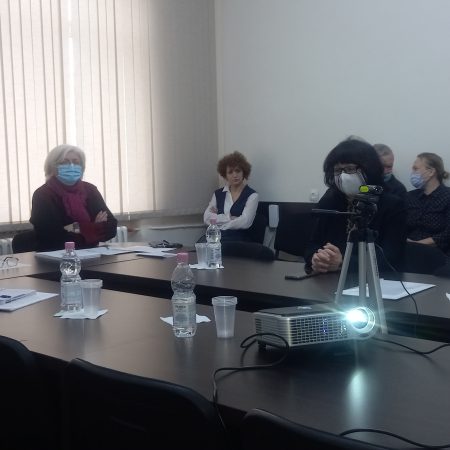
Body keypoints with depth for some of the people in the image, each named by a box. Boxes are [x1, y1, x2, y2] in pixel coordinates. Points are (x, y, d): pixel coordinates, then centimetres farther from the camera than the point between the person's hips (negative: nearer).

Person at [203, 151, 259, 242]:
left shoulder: (252, 195, 2)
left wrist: (218, 218, -2)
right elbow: (207, 218, 2)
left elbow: (245, 222, -11)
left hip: (238, 240, -4)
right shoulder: (218, 194, 14)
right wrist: (229, 218, -10)